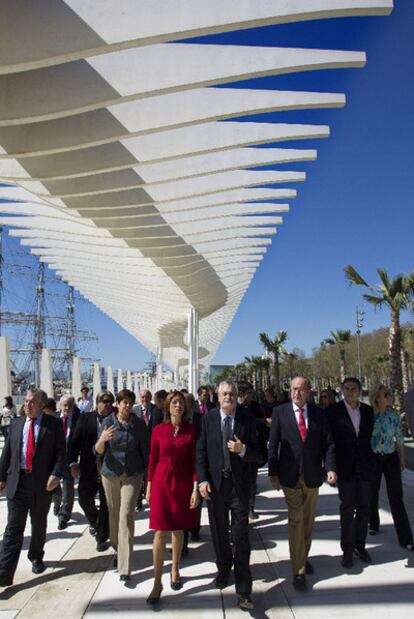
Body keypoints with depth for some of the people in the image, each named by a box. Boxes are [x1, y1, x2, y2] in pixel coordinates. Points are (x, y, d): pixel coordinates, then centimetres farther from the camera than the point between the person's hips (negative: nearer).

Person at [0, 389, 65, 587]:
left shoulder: (53, 424, -3)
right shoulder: (16, 423, 7)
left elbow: (60, 451, -5)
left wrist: (55, 474, -17)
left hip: (42, 483, -1)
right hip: (17, 481, 1)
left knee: (39, 525, 15)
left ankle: (36, 558, 37)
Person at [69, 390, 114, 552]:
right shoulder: (85, 418, 0)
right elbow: (75, 441, 0)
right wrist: (73, 463, -8)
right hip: (88, 469, 2)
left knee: (105, 505, 6)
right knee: (84, 499, 11)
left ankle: (102, 538, 22)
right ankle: (94, 522, 42)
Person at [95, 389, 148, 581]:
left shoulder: (139, 424, -4)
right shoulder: (108, 422, -3)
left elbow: (145, 450, 2)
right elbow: (98, 451, -6)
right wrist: (102, 440, -28)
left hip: (133, 475, -2)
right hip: (110, 473, 2)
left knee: (126, 516, -10)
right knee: (114, 514, 15)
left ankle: (125, 567, -7)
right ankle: (118, 550, 37)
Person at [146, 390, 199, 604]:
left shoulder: (191, 431, -3)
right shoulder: (158, 430, -3)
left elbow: (194, 460, -1)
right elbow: (152, 459, 3)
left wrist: (195, 488, -5)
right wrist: (149, 486, 4)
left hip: (183, 484, 1)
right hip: (161, 483, -1)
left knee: (178, 529, 13)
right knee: (160, 532, -3)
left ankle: (175, 571, 33)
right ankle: (157, 582, 7)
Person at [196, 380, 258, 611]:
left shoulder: (247, 419, -5)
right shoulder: (208, 418, -2)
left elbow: (256, 454, -2)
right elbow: (201, 451, 0)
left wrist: (242, 449, -22)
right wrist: (202, 480, -7)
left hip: (239, 484, -2)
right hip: (215, 483, 2)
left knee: (241, 537, -1)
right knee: (219, 532, 18)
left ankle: (243, 591, 8)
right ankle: (224, 568, 43)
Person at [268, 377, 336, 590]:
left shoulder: (319, 414, 1)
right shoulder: (280, 412, -4)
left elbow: (327, 443, 2)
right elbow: (273, 444, -2)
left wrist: (330, 467, -12)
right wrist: (273, 473, -6)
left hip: (312, 475, 3)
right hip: (290, 475, -2)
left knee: (308, 520, 16)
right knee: (295, 521, -3)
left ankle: (304, 557, 36)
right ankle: (299, 570, 8)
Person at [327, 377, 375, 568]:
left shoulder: (368, 411, 6)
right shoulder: (334, 411, -6)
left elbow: (369, 436, 11)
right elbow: (328, 439, -5)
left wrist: (371, 461, 6)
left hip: (365, 467, 4)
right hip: (345, 468, -3)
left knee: (364, 508, 10)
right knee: (347, 509, 3)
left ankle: (360, 545, 25)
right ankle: (347, 550, 15)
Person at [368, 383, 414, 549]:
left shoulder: (394, 414, -6)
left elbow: (399, 438, 4)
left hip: (391, 458, 1)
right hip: (373, 458, -1)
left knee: (396, 497, 0)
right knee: (372, 494, 15)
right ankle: (373, 525, 38)